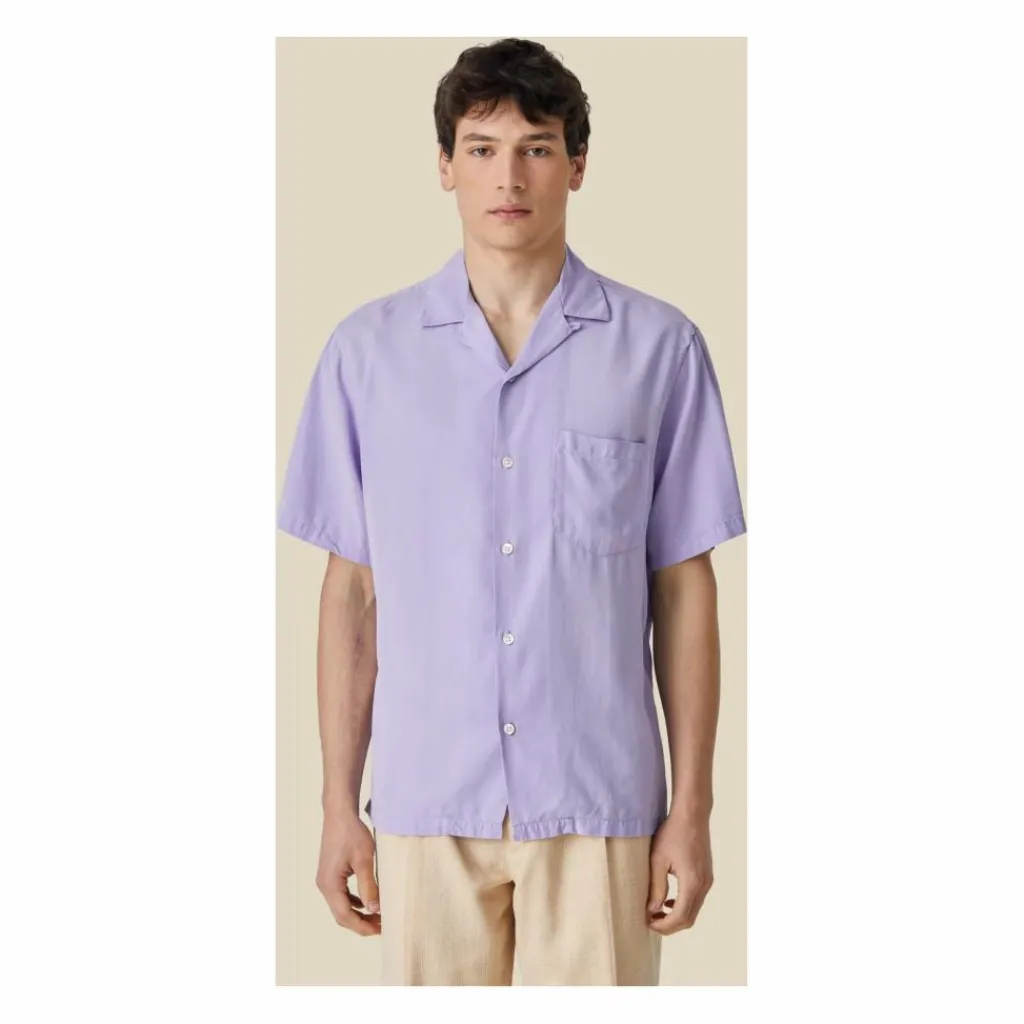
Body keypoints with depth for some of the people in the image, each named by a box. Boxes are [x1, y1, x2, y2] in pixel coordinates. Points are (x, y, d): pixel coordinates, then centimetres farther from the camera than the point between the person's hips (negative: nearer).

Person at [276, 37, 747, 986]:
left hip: (600, 802, -1)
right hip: (427, 802, 1)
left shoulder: (660, 348, -1)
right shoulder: (367, 349, 2)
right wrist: (338, 804, 3)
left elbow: (684, 589, 2)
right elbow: (353, 590, 5)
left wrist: (692, 807, -1)